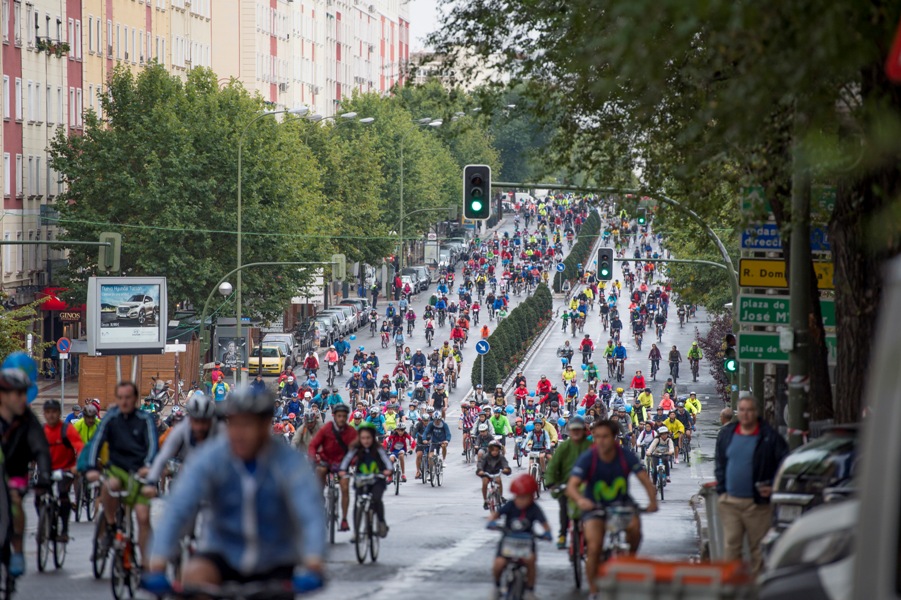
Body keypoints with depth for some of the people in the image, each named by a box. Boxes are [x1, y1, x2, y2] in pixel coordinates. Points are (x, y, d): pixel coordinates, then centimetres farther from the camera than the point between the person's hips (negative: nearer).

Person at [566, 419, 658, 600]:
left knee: (634, 527, -29)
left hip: (621, 502, 1)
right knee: (594, 548, -19)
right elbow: (572, 486, -31)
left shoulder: (626, 456, -16)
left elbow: (645, 480, -21)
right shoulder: (587, 458, -21)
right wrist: (580, 500, -55)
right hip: (594, 505, -1)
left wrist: (652, 501, -40)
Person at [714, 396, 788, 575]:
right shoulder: (726, 434, 10)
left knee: (758, 549, 2)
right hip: (730, 501, 3)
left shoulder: (769, 437, -3)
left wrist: (773, 487, -9)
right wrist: (721, 489, 9)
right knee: (730, 546, 2)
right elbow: (719, 464, 19)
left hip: (757, 503, -3)